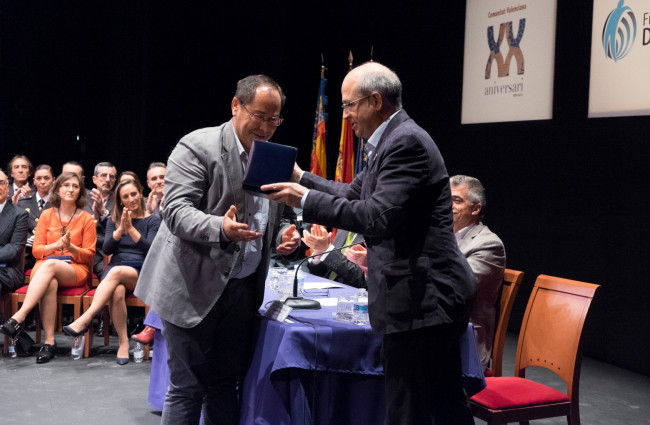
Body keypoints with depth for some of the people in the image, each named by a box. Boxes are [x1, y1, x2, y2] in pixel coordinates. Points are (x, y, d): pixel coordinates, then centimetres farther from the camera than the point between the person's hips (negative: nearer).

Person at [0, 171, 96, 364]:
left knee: (50, 264, -37)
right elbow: (36, 250, 7)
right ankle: (49, 341, -38)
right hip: (45, 267, 1)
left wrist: (71, 247, -15)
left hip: (75, 270, -1)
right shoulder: (47, 215, 12)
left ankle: (18, 318, -43)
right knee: (50, 283, -37)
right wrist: (56, 245, -12)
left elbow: (89, 255, 5)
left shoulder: (86, 219, 7)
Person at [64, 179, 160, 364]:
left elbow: (151, 250, -5)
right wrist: (121, 229, -10)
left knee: (116, 272, -38)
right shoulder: (113, 220, 19)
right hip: (115, 268, 2)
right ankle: (123, 342, -31)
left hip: (141, 273, -2)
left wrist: (131, 228, -12)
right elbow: (107, 249, 5)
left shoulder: (153, 220, 10)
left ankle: (84, 320, -42)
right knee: (117, 292, -36)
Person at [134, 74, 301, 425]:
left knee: (226, 383, 13)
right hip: (194, 288, -6)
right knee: (187, 388, 2)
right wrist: (220, 228, -36)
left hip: (243, 288, 6)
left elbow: (282, 215, 20)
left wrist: (286, 235, -4)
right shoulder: (197, 146, -10)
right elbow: (175, 209, -18)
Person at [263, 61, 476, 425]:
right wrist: (302, 178, 16)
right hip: (433, 293, 10)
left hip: (422, 298, -10)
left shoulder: (406, 141, -17)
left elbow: (378, 216, -24)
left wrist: (306, 200, -18)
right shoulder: (395, 139, 15)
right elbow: (354, 193, 24)